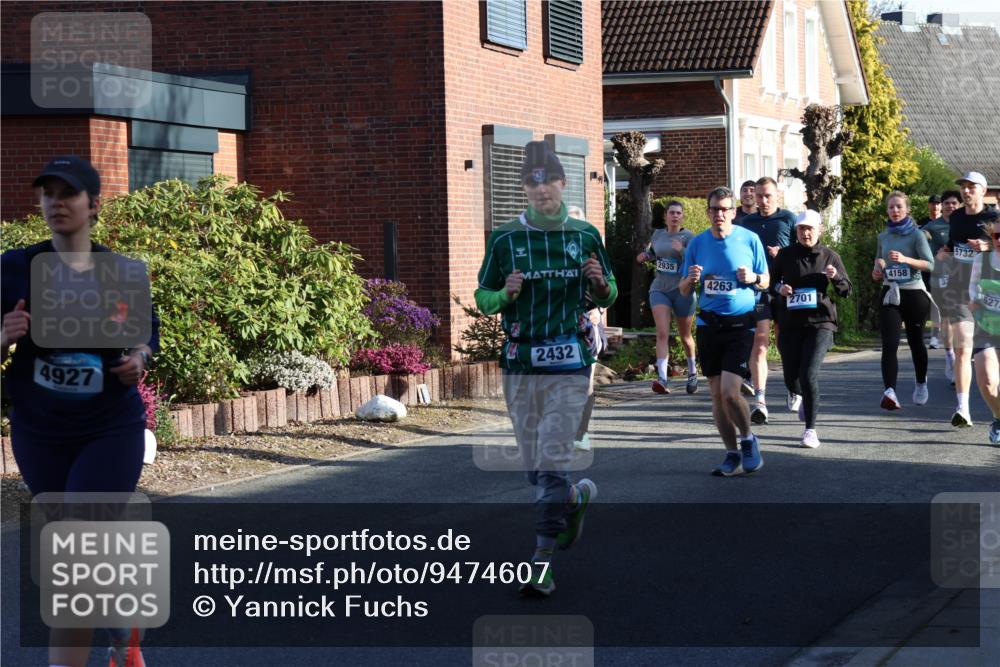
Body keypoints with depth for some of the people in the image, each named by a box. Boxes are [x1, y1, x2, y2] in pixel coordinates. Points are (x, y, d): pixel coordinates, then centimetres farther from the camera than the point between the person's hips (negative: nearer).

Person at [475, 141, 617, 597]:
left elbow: (607, 297, 14)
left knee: (552, 465, -10)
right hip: (519, 365, 2)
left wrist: (599, 283, -8)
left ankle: (542, 563, -6)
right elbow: (482, 298, 7)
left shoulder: (585, 236, 5)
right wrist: (507, 294, -14)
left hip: (569, 365, -2)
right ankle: (577, 497, 40)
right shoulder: (505, 238, 3)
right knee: (535, 466, 9)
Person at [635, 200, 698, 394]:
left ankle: (692, 371, 39)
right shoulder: (658, 234, 7)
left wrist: (681, 250, -31)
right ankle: (662, 378, -26)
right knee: (662, 333, -16)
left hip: (682, 291, -2)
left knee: (685, 336, 14)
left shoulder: (688, 237, -7)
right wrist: (646, 256, 5)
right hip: (659, 289, 2)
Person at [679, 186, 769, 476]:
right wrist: (691, 279, -14)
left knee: (729, 392, -15)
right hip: (709, 324, 4)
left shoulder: (750, 239, -3)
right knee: (717, 395, 6)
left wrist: (752, 277, -15)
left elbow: (765, 281, 7)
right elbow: (683, 289, 9)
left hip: (740, 324, -4)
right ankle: (733, 455, 18)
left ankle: (748, 439, 11)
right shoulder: (698, 243, 4)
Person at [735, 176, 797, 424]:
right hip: (757, 288, 1)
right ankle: (760, 401, -14)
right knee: (759, 343, -9)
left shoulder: (789, 219, 4)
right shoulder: (746, 222, 13)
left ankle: (794, 391, 32)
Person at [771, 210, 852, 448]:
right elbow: (771, 281, 15)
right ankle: (807, 397, 44)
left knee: (809, 375, -18)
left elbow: (846, 291, 7)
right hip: (790, 324, 2)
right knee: (792, 381, 6)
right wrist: (779, 288, -8)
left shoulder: (829, 256, 3)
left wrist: (836, 277, -14)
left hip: (820, 323, -2)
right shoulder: (785, 255, 5)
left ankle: (810, 429, -7)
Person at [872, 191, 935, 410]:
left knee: (915, 341, 13)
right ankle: (890, 392, -25)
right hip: (889, 294, 3)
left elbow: (929, 264, -13)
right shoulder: (883, 237, 9)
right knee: (889, 344, -13)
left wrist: (905, 259, -26)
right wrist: (877, 272, 5)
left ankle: (921, 384, 36)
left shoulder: (916, 235, -4)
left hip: (913, 293, -3)